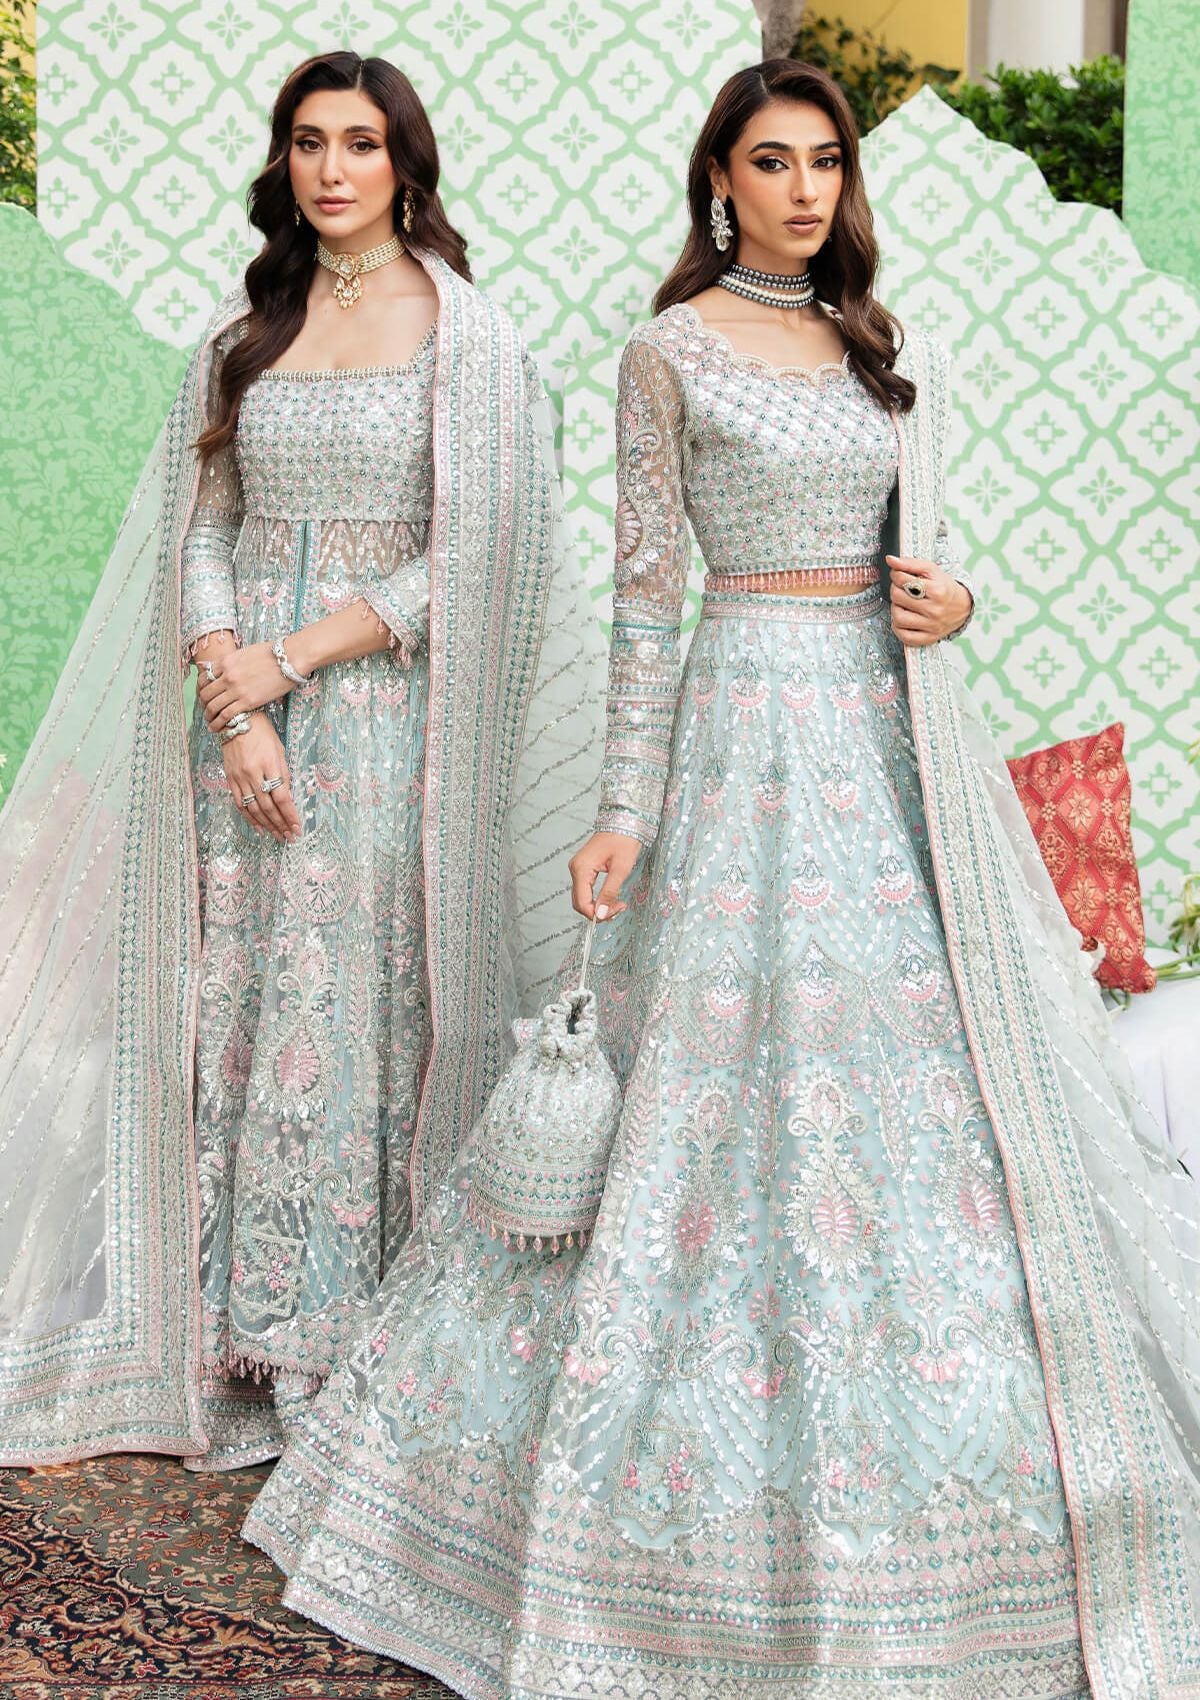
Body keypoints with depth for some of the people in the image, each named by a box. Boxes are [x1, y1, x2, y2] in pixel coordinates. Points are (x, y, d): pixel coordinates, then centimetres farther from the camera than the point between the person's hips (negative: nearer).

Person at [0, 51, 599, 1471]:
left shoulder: (466, 334, -1)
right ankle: (268, 1340, 15)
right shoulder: (243, 332, 11)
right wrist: (235, 708, -7)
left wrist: (298, 656, -12)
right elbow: (199, 532, 7)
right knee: (255, 1006, 4)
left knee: (382, 1005, -2)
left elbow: (477, 549, -8)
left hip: (393, 706, -3)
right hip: (248, 717, 4)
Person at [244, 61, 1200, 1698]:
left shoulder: (887, 351, 15)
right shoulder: (672, 350, -1)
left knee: (943, 1075, 6)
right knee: (744, 1083, -5)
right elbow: (646, 586, -4)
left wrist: (957, 602, -3)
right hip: (754, 728, -6)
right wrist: (624, 808, -9)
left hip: (900, 735, 6)